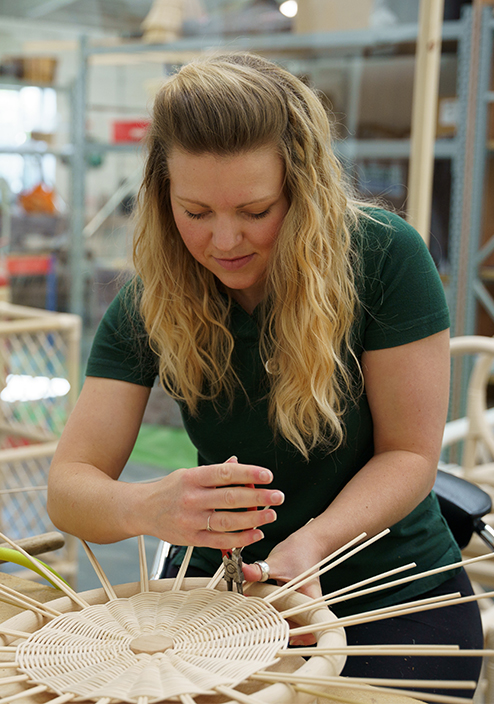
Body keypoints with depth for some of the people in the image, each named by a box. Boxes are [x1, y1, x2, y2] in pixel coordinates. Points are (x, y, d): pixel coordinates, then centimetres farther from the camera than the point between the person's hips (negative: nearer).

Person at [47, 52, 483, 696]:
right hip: (216, 585, 2)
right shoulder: (148, 306, -9)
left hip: (395, 590, -1)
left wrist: (312, 541, -30)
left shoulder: (383, 255, -17)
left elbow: (411, 452, -12)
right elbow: (67, 487, -13)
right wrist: (148, 508, -36)